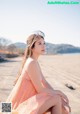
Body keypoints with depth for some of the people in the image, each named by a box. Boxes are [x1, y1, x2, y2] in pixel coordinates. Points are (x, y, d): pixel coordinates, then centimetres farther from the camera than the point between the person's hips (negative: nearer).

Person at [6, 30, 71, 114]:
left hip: (26, 101, 9)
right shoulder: (31, 63, -21)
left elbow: (45, 83, 9)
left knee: (63, 107, 9)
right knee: (57, 99, -17)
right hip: (20, 107, -9)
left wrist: (59, 93, -2)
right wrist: (58, 92, -6)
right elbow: (40, 90, -20)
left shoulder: (35, 62, 7)